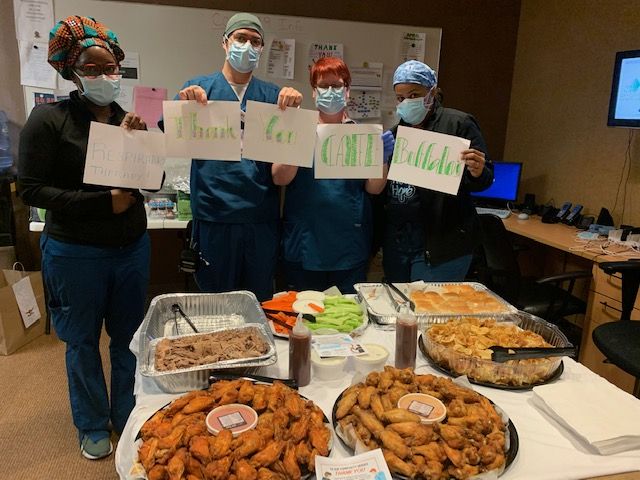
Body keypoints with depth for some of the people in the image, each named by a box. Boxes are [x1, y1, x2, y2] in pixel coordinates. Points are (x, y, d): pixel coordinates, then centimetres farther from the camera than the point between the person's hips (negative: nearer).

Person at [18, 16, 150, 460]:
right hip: (77, 253, -4)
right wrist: (104, 202, -19)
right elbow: (31, 189, -13)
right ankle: (93, 427, 35)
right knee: (84, 342, 13)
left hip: (132, 247, 4)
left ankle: (127, 417, 38)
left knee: (130, 337, 16)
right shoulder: (50, 118, -10)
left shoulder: (131, 119, 3)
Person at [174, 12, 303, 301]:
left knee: (260, 302, 15)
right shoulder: (199, 88, 5)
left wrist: (293, 106, -16)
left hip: (262, 216, 2)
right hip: (214, 215, -2)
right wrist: (184, 104, -21)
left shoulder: (272, 95, 11)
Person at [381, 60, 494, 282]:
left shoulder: (458, 124, -5)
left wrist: (477, 173, -27)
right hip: (394, 239, 6)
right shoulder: (396, 132, 13)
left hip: (439, 246, -6)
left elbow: (485, 179, -6)